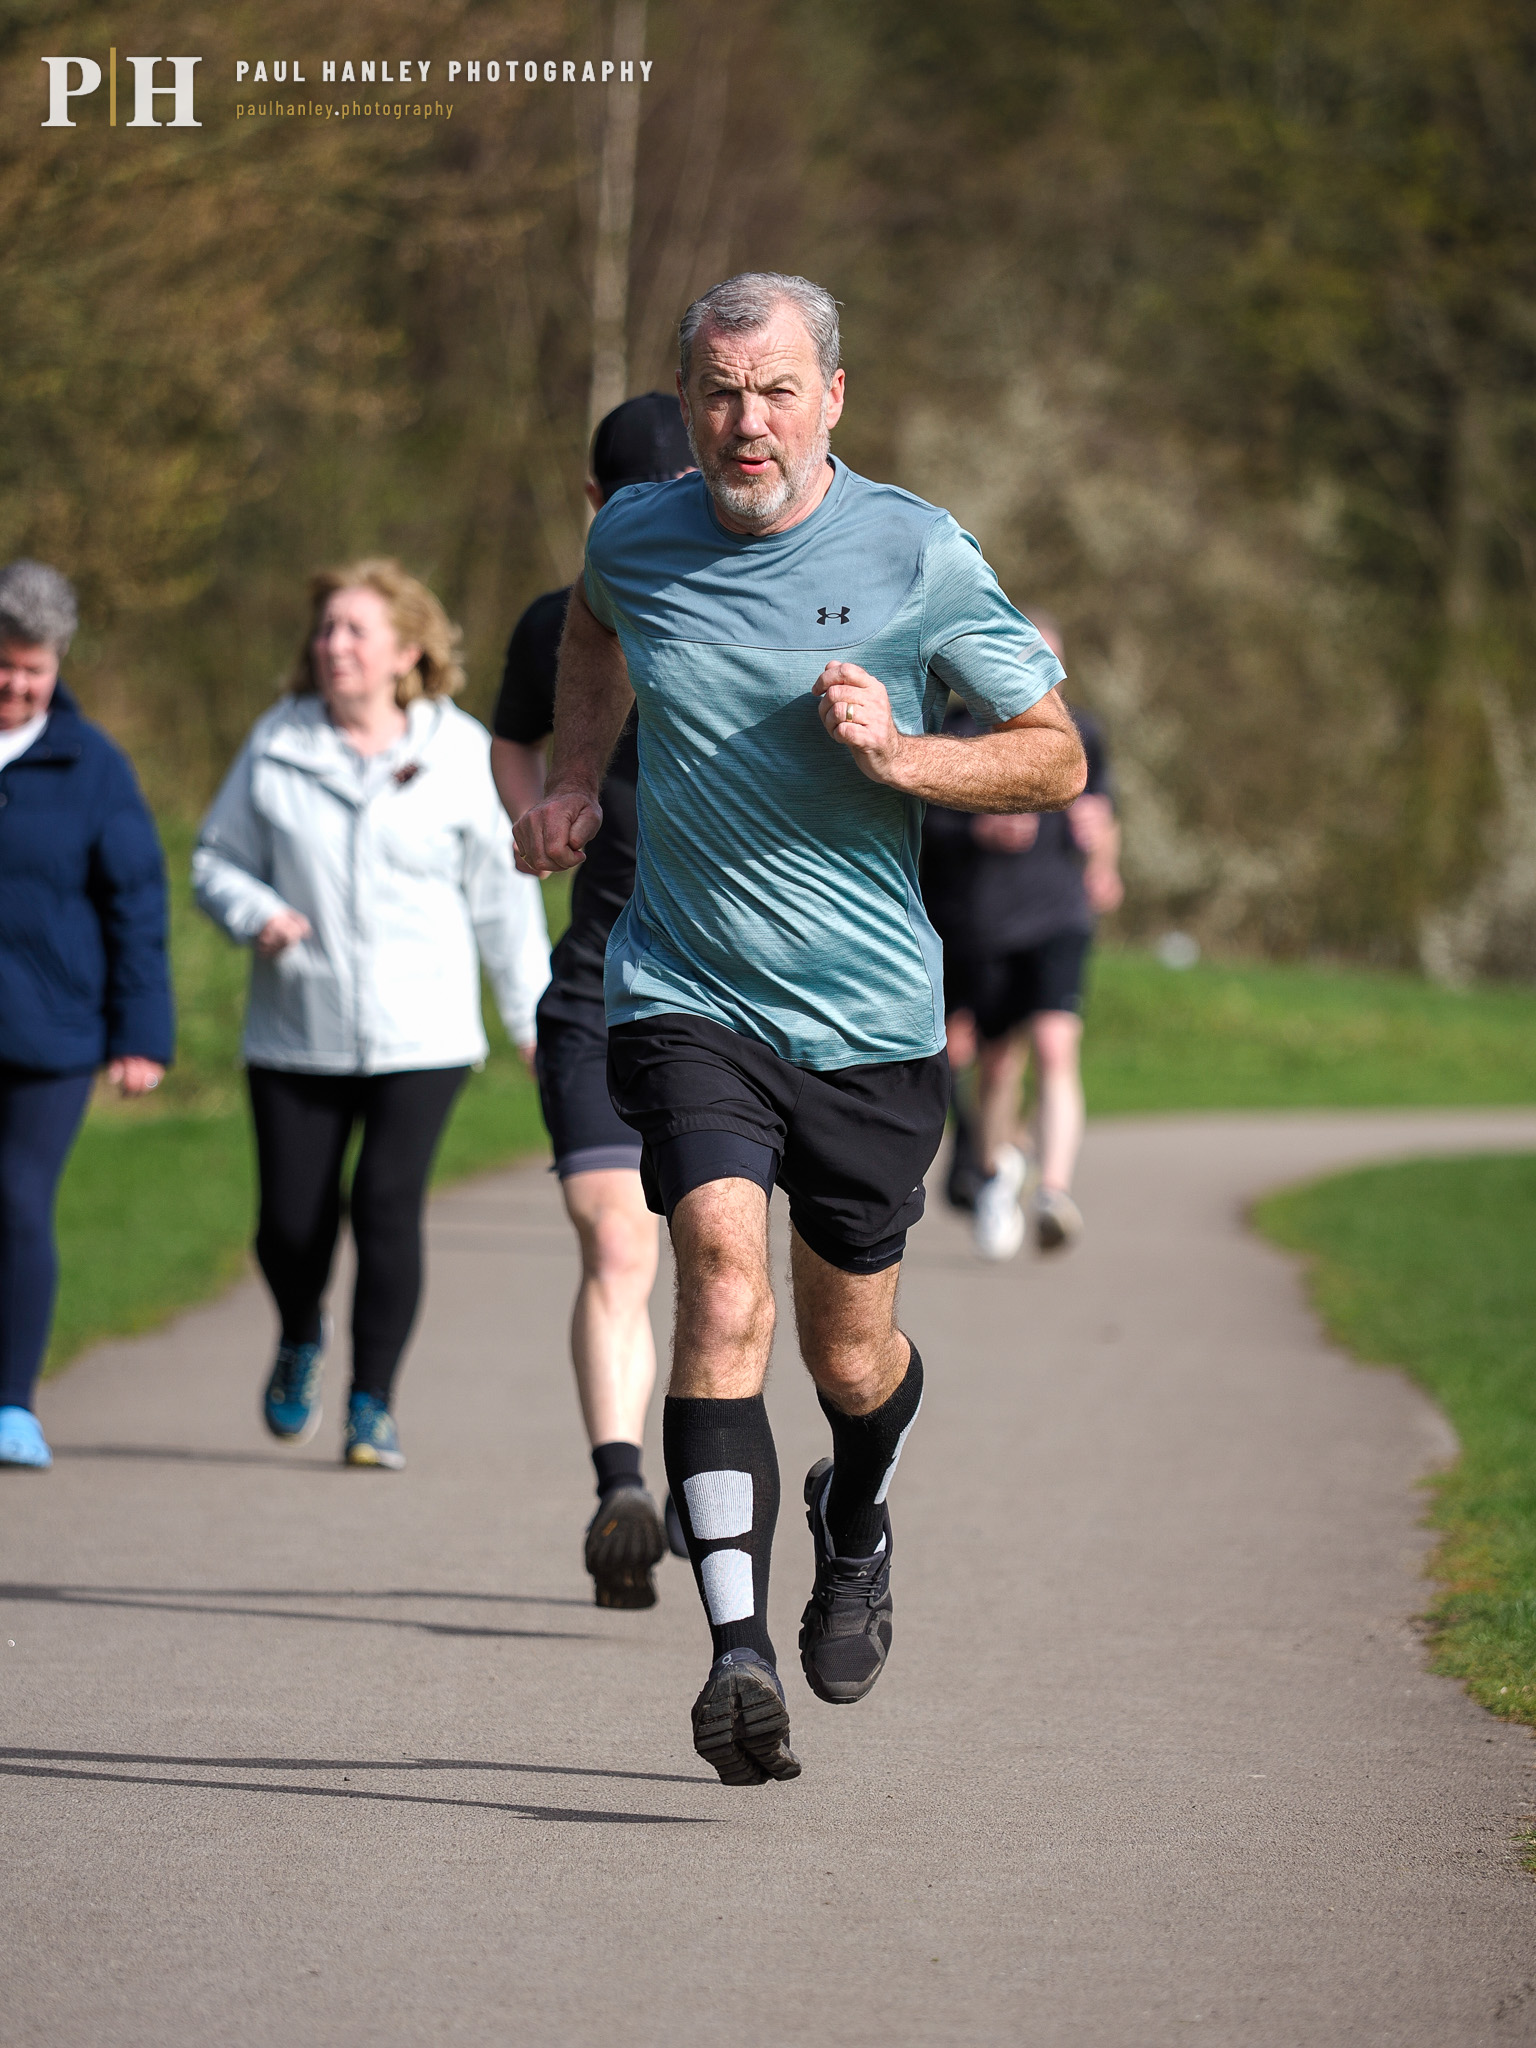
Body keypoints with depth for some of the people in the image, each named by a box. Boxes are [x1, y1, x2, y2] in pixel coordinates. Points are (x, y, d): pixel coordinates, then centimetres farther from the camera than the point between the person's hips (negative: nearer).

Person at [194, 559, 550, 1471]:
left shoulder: (461, 757, 0)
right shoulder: (277, 747, 2)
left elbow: (503, 899, 7)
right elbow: (220, 858, 10)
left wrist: (534, 1017, 10)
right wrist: (256, 914, -12)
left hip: (421, 1036, -2)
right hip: (297, 1033, 2)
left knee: (387, 1209, -11)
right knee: (291, 1221, 0)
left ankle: (374, 1404, 2)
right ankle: (301, 1342, 34)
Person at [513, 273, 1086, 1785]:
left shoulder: (918, 556, -8)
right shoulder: (635, 538, 1)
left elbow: (1055, 757, -2)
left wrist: (897, 754, -18)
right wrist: (575, 778, 16)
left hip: (868, 1017, 0)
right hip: (683, 995, 0)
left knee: (847, 1352, 11)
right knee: (724, 1278, -22)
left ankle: (854, 1530, 46)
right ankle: (737, 1647, -26)